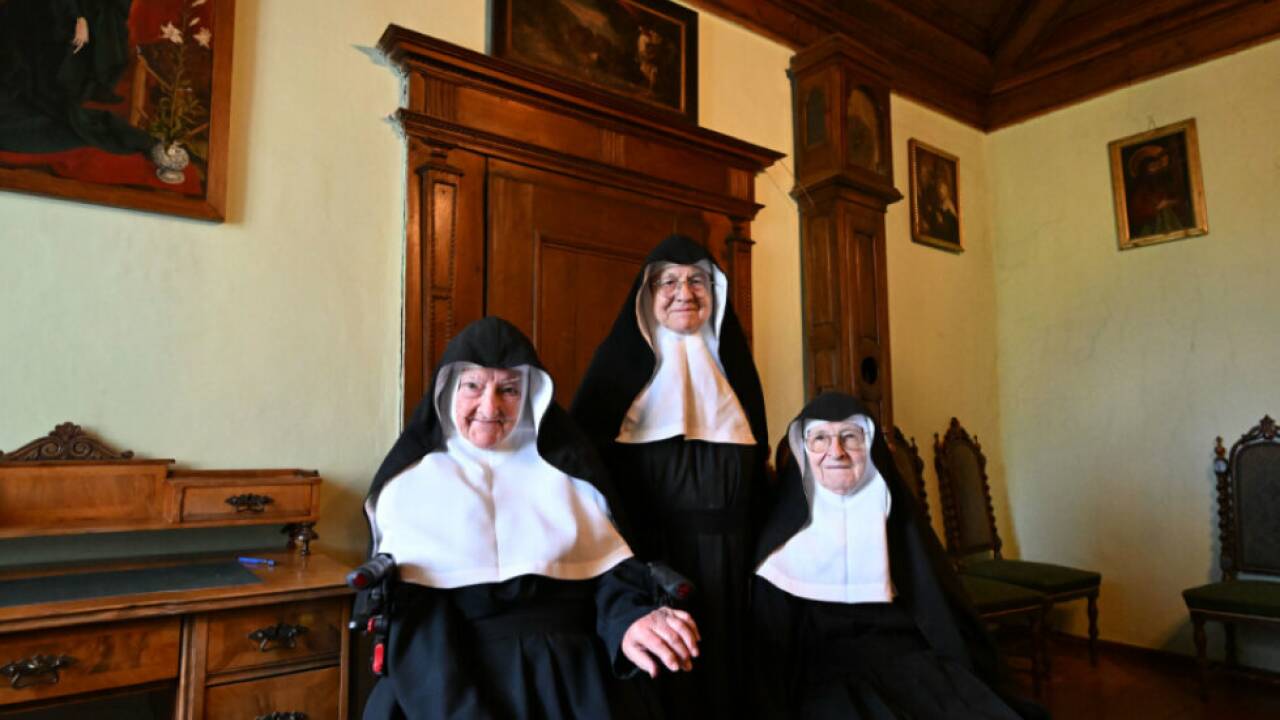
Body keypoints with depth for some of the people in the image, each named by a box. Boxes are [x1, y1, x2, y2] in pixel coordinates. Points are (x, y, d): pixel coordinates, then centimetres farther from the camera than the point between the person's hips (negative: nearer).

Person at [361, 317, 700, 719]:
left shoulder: (566, 471, 13)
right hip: (448, 679, -1)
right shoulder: (409, 482, 6)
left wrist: (629, 623, -17)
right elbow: (407, 612, -3)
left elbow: (609, 567, 5)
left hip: (570, 675, 2)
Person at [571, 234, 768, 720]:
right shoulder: (620, 356, -1)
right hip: (648, 545, -3)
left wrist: (756, 543, 10)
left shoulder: (731, 359, 11)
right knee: (656, 670, 3)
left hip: (725, 547, 4)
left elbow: (757, 457, 15)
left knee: (721, 657, 12)